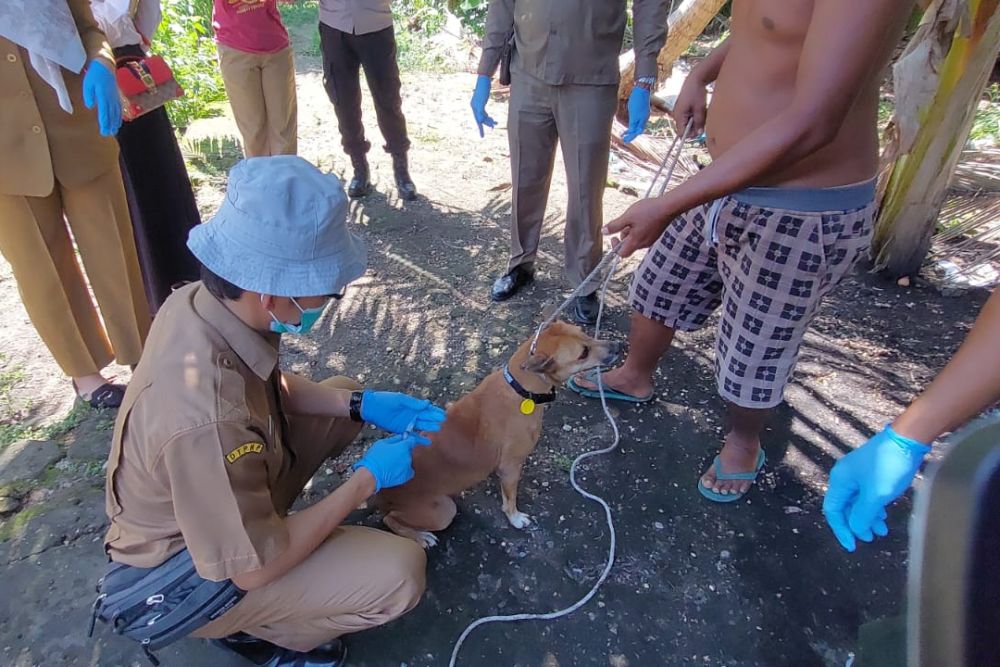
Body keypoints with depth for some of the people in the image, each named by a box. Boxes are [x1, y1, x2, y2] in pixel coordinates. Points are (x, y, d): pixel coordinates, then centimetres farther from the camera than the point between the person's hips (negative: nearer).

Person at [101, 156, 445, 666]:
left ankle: (266, 515, 15)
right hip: (191, 572, -7)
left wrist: (363, 403, -10)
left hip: (225, 495, 7)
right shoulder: (207, 422, -42)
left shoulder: (200, 300, -19)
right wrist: (368, 478, -19)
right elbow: (255, 568, -26)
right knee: (399, 573, -18)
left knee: (344, 400, 10)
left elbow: (272, 386, 2)